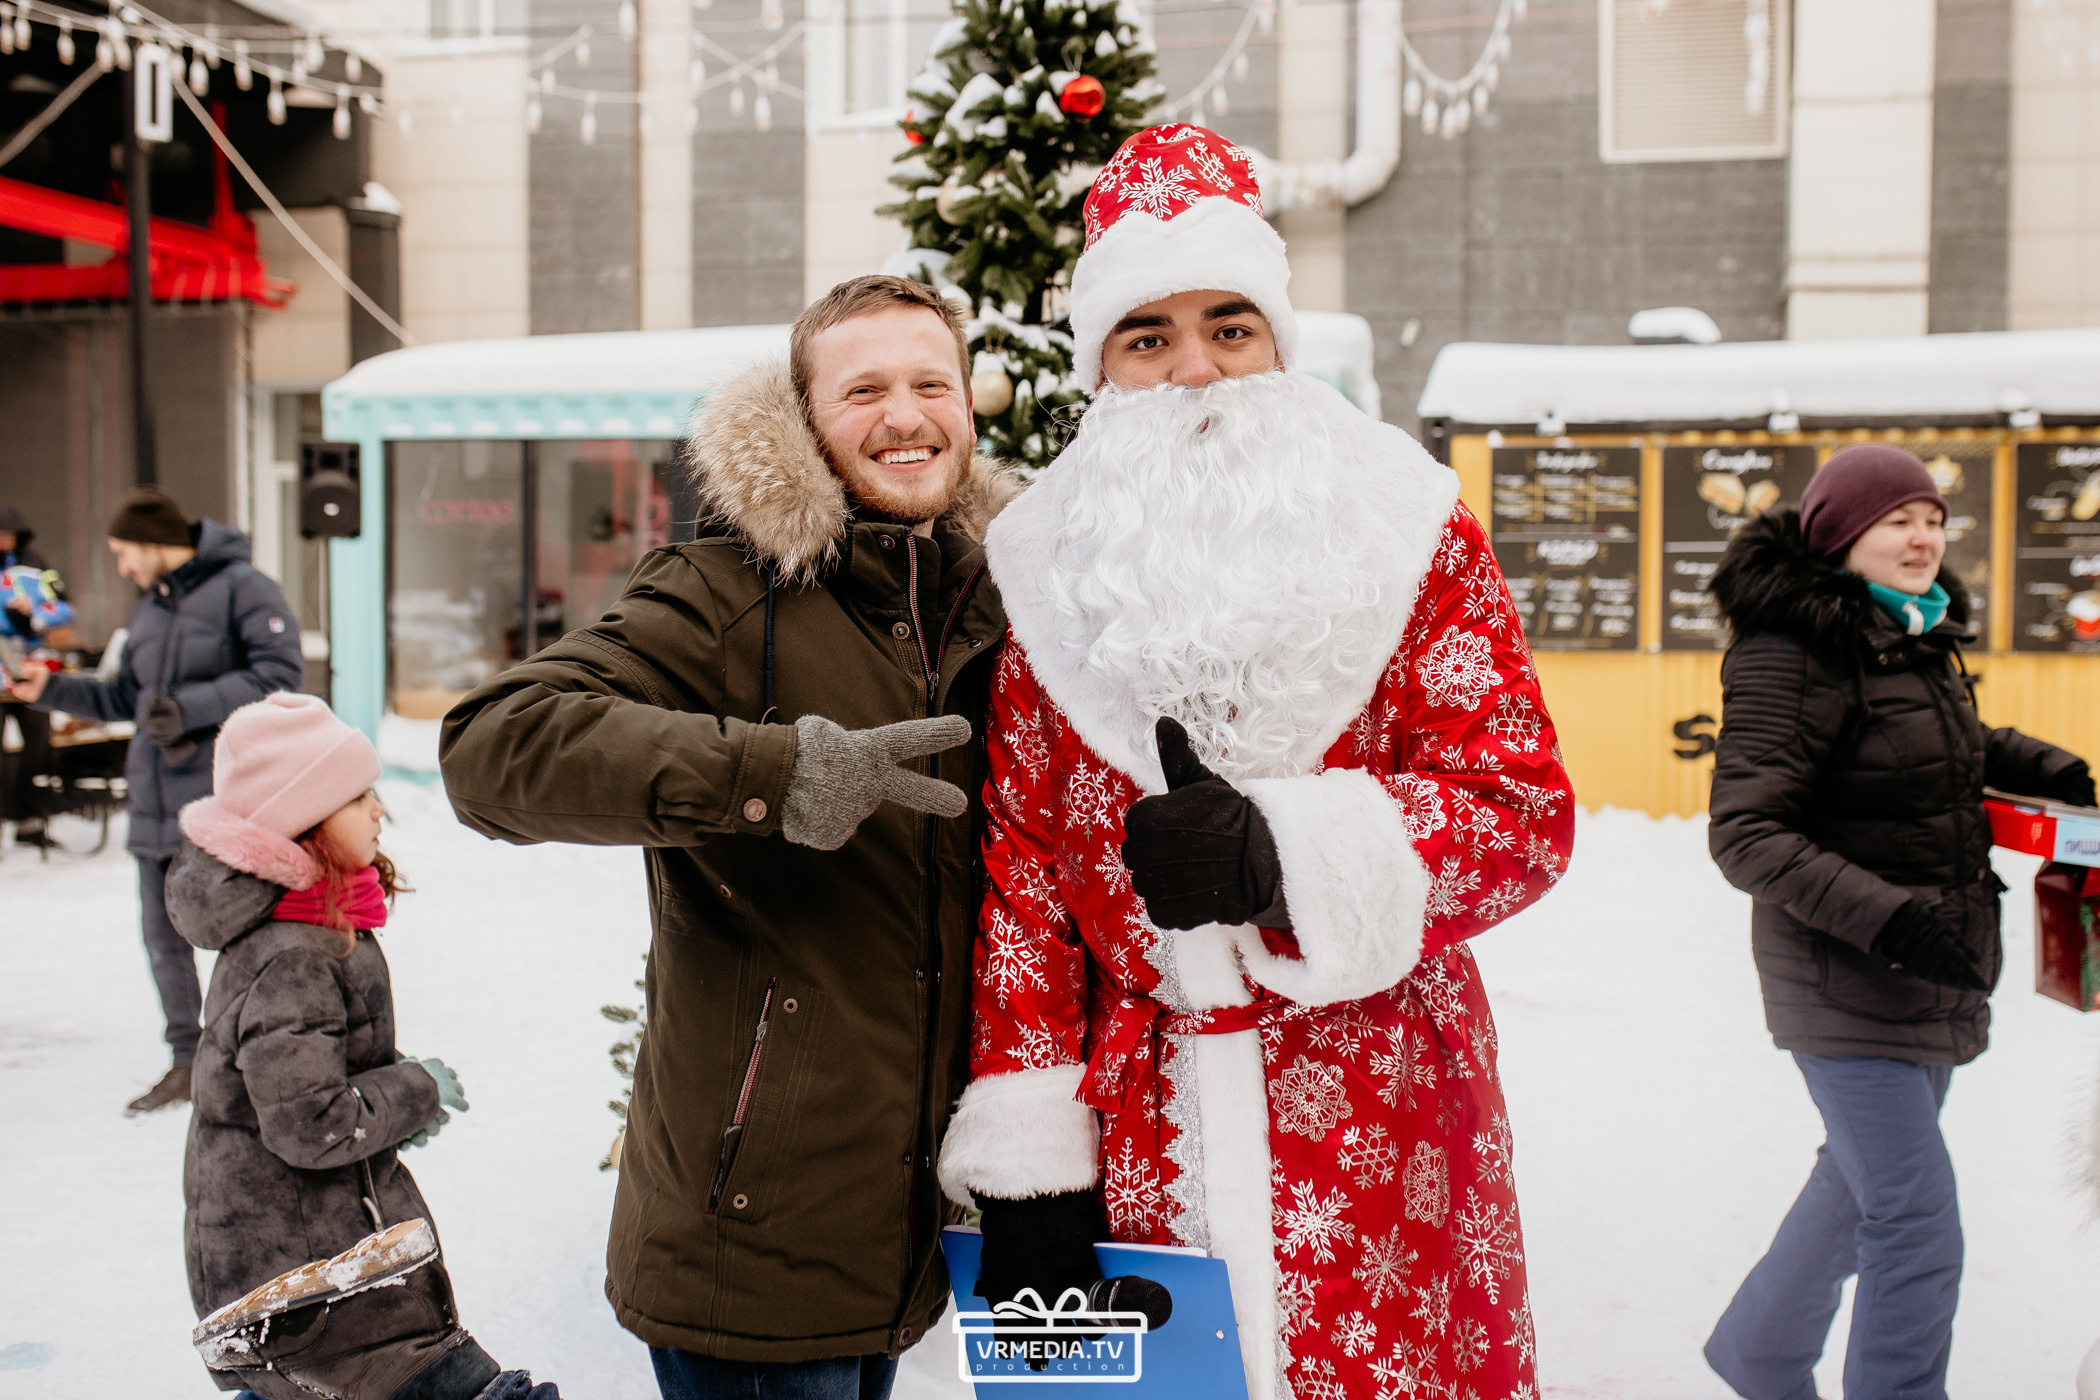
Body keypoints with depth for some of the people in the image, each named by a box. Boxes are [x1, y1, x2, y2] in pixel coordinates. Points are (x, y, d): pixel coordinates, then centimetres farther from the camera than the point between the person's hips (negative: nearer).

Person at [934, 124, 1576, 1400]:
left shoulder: (1405, 530, 0)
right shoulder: (1056, 573, 5)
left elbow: (1523, 812, -6)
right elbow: (1022, 864, 4)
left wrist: (1283, 853, -22)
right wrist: (1025, 1160, -1)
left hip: (1382, 1136, -1)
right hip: (1145, 1136, 2)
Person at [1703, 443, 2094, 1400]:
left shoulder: (1919, 638, 8)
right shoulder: (1787, 655, -18)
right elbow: (1746, 834, -23)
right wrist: (1884, 916, -32)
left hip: (1934, 973, 9)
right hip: (1840, 973, -9)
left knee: (1862, 1180, 22)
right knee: (1916, 1222, -11)